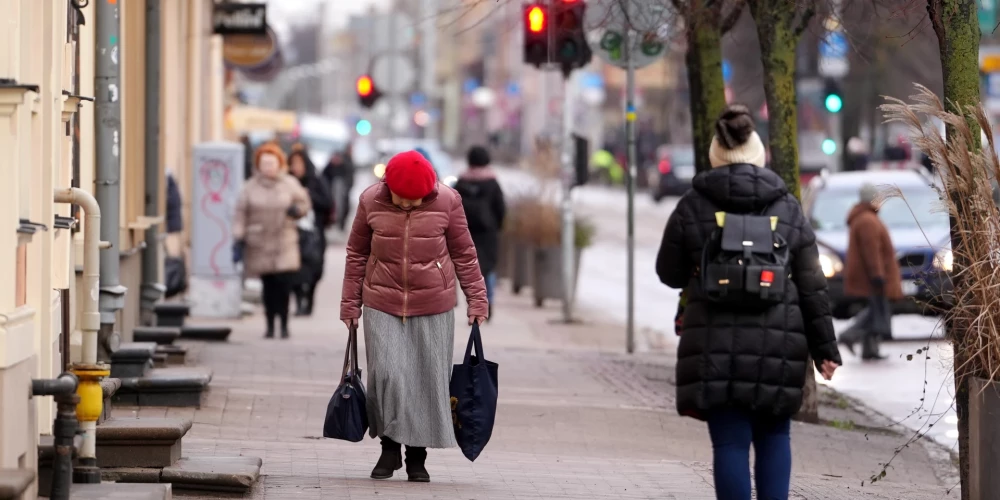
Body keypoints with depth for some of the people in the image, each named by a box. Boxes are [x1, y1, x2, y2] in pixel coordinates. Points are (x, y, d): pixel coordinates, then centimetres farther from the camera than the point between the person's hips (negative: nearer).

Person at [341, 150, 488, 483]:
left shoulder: (447, 201, -6)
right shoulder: (371, 201, -4)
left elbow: (463, 253, 4)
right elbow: (357, 254, 6)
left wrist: (476, 299, 4)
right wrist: (351, 304, 7)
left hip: (434, 308, 0)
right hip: (382, 306, 0)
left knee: (428, 381, 1)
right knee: (387, 375, -13)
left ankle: (417, 456, 14)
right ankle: (390, 447, 5)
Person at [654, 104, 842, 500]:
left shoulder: (693, 206, 1)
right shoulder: (788, 208, 6)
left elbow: (669, 273, 10)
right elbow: (812, 286, 5)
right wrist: (825, 347, 10)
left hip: (715, 349, -1)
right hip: (778, 346, 1)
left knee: (730, 443, 0)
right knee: (773, 437, 16)